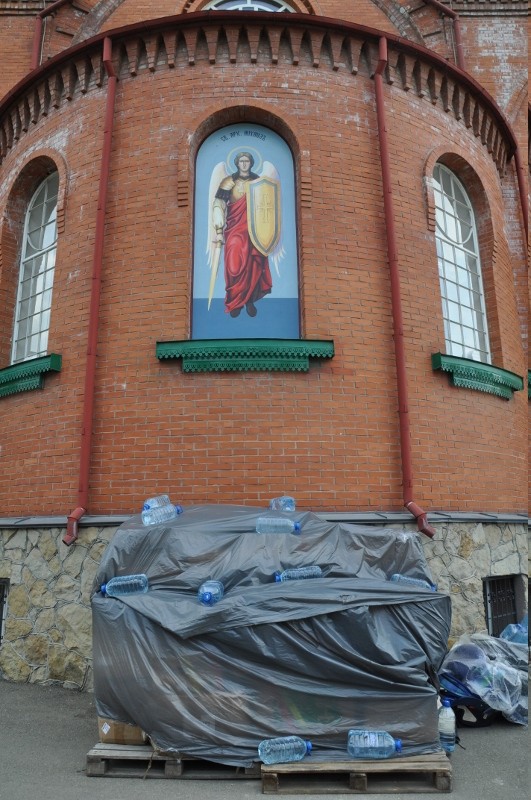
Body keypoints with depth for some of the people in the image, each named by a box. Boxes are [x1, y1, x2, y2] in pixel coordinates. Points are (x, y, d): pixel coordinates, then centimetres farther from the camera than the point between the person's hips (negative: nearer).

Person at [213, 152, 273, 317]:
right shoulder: (229, 182, 0)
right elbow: (218, 205, -5)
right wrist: (219, 231, -13)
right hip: (234, 229, -2)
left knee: (254, 265, 0)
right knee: (235, 265, -9)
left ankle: (250, 300, 10)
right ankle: (235, 302, 2)